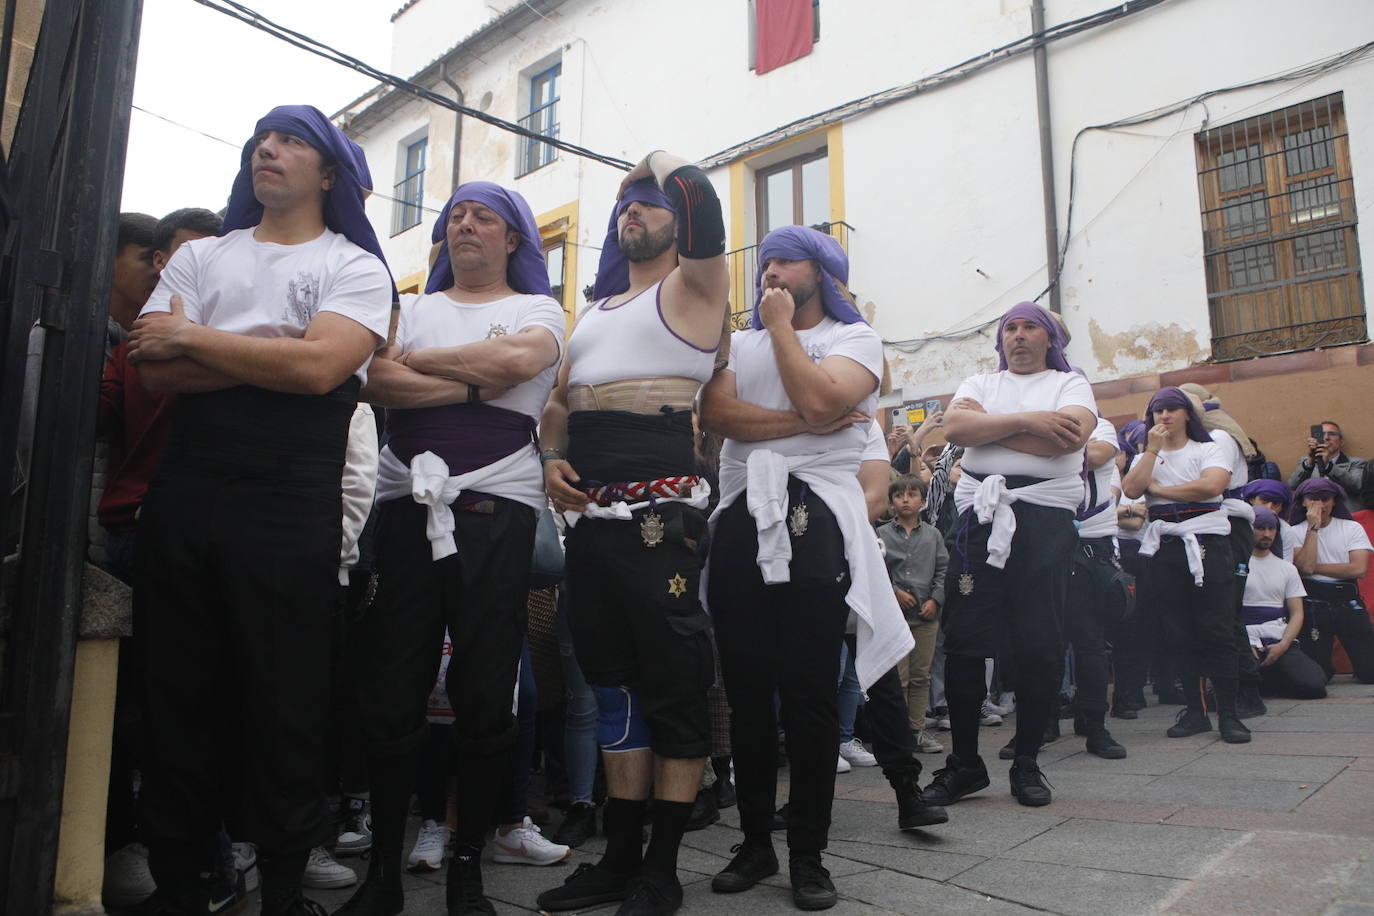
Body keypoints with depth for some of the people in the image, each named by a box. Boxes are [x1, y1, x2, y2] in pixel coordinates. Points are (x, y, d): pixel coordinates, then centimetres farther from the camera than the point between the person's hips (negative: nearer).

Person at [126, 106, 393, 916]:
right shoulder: (200, 256, 19)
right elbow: (154, 369, 3)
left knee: (287, 696, 1)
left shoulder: (356, 267, 6)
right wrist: (268, 351, -8)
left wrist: (190, 338, -4)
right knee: (178, 683, 8)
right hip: (187, 485, 4)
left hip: (293, 499, -4)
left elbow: (318, 367, -13)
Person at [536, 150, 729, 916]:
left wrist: (658, 160, 9)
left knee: (674, 688, -1)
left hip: (660, 516, -7)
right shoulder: (595, 309, 26)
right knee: (613, 685, 12)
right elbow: (559, 400, 24)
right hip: (590, 517, 8)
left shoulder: (692, 287, 5)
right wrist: (552, 458, 4)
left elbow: (700, 195, -12)